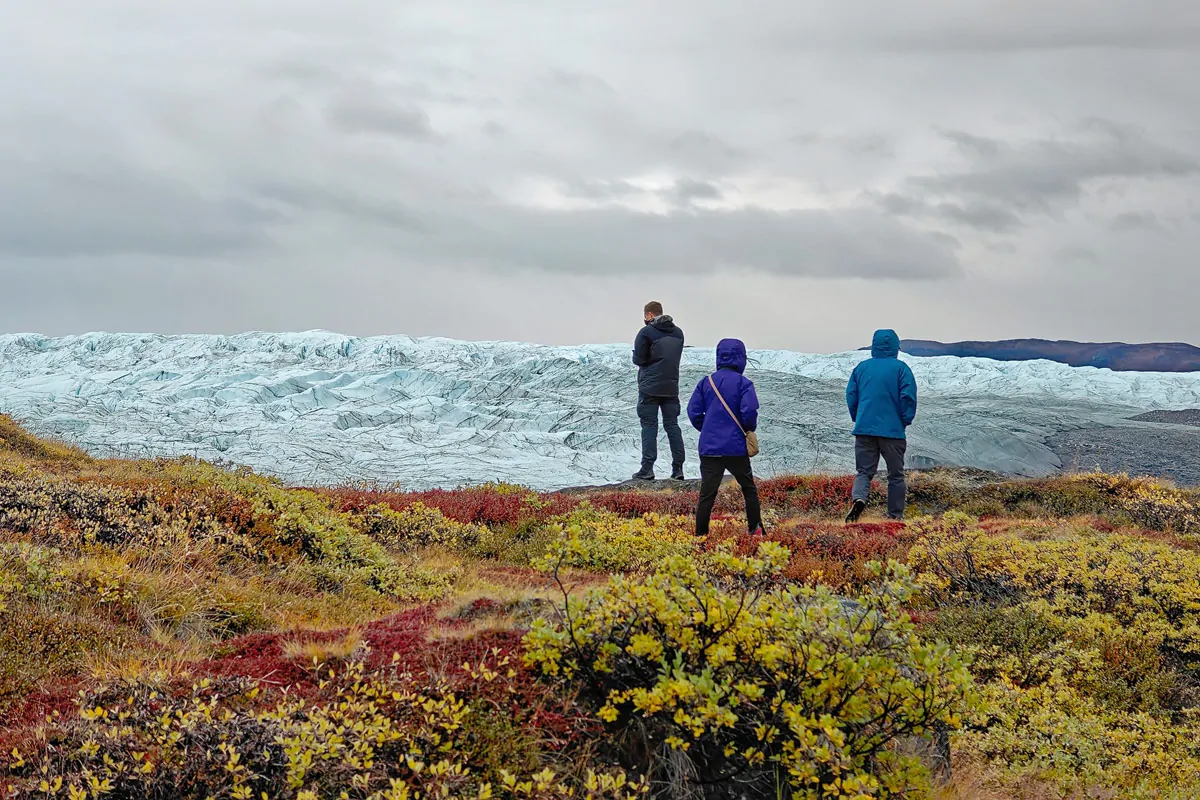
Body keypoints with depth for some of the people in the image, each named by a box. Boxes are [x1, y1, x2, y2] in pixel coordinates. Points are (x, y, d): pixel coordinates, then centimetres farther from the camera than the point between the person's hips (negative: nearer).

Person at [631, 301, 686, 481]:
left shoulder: (646, 332, -11)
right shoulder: (678, 332, 9)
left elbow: (638, 359, -9)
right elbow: (676, 357, 14)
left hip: (650, 387, -5)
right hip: (671, 387, 5)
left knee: (649, 425, -1)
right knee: (672, 425, 9)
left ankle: (647, 468, -5)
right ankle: (678, 468, 6)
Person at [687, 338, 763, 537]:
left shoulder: (706, 382, 3)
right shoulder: (743, 383, -7)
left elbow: (694, 412, 1)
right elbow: (749, 411, -17)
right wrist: (750, 429, 4)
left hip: (709, 447, 2)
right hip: (736, 447, -2)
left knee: (707, 494, 2)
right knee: (749, 488, 16)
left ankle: (701, 534, -1)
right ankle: (755, 529, 20)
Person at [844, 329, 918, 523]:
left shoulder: (861, 368, 6)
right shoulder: (900, 368, -4)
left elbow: (851, 396, 7)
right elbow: (908, 397, -10)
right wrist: (907, 419, 5)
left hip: (864, 429, 2)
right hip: (893, 430, -2)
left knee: (865, 471, 6)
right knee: (895, 474, 11)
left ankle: (858, 498, -23)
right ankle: (895, 515, 12)